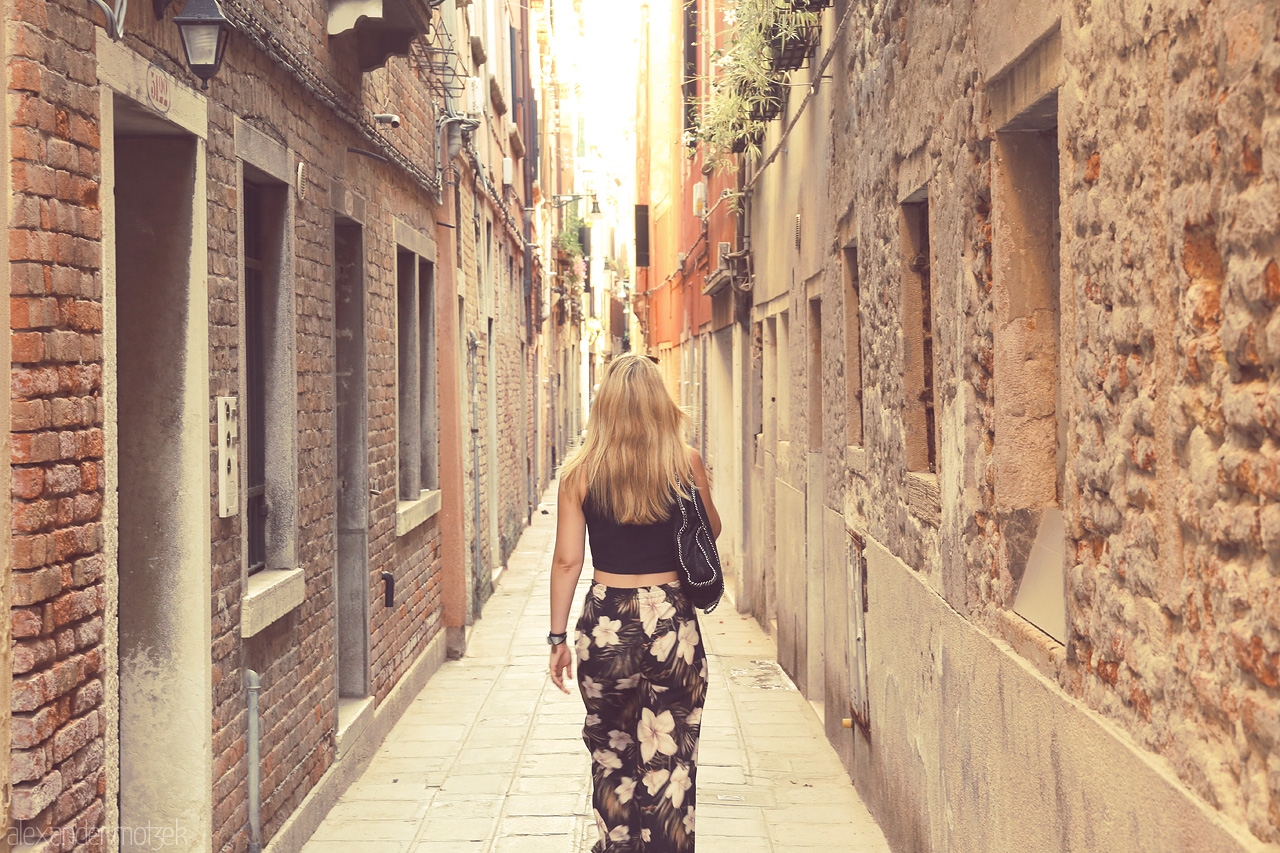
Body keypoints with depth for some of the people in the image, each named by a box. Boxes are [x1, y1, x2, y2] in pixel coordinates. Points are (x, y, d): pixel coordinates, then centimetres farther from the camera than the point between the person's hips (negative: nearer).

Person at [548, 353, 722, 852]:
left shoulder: (580, 471, -4)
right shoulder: (686, 463, -4)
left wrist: (559, 637, 6)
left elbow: (567, 561, -2)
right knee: (670, 761, 7)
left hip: (606, 624, 1)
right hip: (672, 621, -1)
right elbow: (711, 531, 13)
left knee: (611, 755, 20)